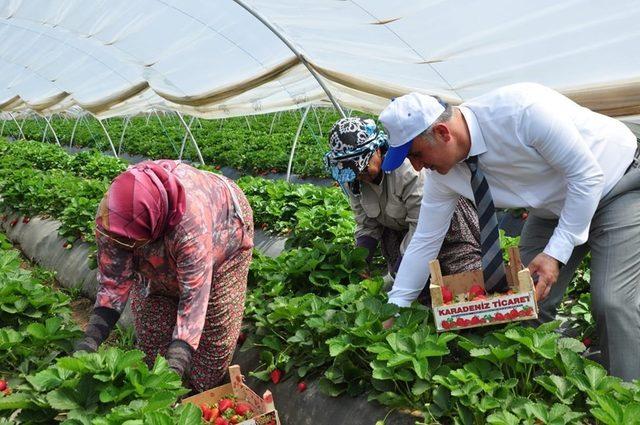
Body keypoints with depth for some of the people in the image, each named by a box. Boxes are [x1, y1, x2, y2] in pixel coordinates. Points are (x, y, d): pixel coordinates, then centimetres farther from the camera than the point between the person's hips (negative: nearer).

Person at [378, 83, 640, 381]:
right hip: (553, 207, 6)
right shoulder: (442, 174, -15)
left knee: (614, 301, -16)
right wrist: (395, 310, -5)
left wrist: (556, 253, -28)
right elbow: (425, 241, -7)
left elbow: (587, 175, -28)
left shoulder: (522, 109, -36)